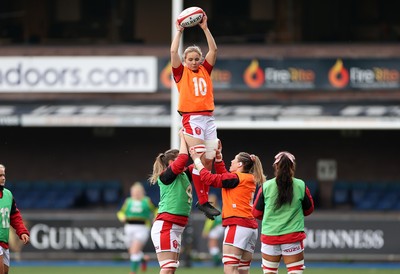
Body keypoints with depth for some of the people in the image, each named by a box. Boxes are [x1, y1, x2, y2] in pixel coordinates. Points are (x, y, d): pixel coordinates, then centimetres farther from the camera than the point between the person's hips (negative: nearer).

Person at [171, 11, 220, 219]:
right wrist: (179, 31, 2)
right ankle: (203, 201, -13)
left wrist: (205, 28, 6)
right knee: (200, 160, -12)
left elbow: (213, 50, 10)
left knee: (209, 160, 2)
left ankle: (203, 200, 10)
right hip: (192, 119, -5)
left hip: (208, 118, 5)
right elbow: (173, 51, -4)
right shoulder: (181, 72, 6)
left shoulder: (205, 70, 16)